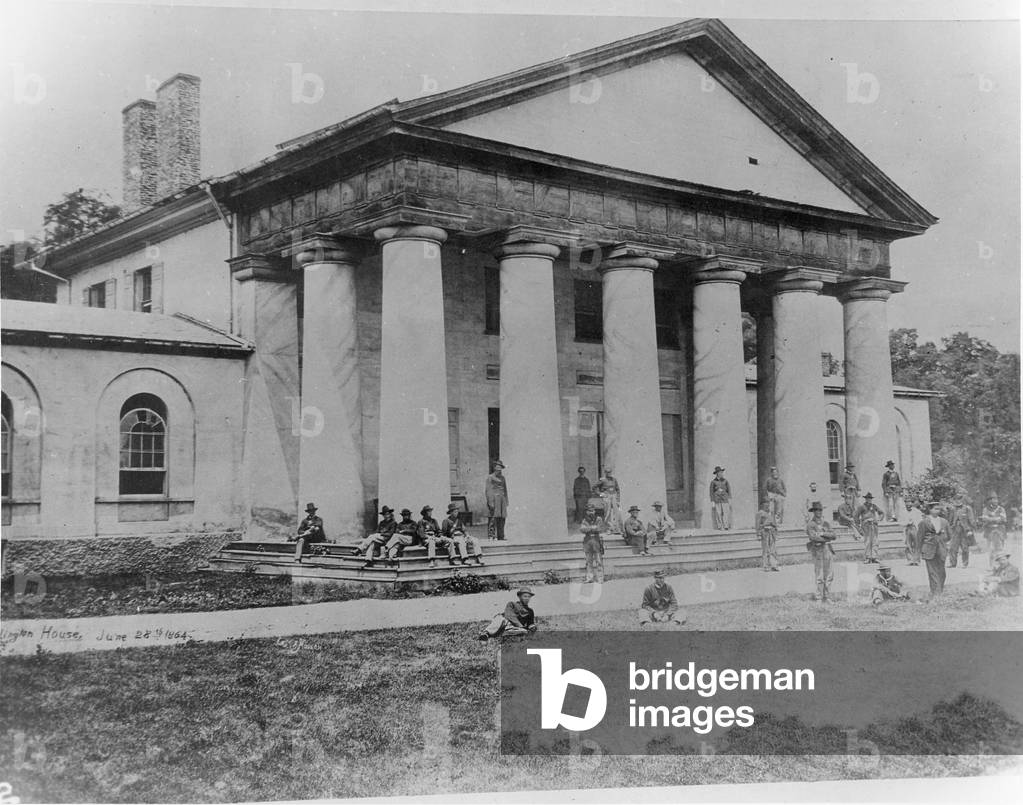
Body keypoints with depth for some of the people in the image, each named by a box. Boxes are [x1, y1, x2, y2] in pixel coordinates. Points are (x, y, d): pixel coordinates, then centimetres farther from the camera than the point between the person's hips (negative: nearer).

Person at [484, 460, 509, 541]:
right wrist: (490, 502, -16)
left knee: (501, 519, 5)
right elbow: (488, 490, -8)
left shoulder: (503, 478, 17)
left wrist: (506, 502, 15)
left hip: (502, 500, 6)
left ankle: (501, 536, 9)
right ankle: (491, 536, -10)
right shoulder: (490, 477, -3)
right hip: (494, 499, -6)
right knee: (493, 519, -10)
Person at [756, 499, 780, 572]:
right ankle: (766, 567, 0)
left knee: (774, 549, -1)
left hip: (772, 531, 5)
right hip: (764, 532, -5)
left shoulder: (771, 513, 17)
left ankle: (774, 565, 0)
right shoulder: (760, 513, -1)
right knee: (766, 550, -3)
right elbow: (758, 525, -4)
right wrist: (759, 534, -11)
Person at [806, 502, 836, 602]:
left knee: (829, 575, 6)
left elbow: (833, 535, 5)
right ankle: (819, 597, -1)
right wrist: (827, 538, -9)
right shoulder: (810, 525, -2)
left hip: (827, 550, 6)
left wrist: (823, 534, -11)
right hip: (817, 550, -6)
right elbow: (813, 537, -16)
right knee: (819, 576, -6)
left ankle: (825, 596, 15)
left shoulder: (825, 524, 16)